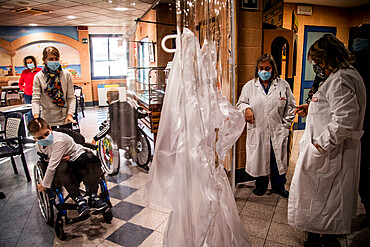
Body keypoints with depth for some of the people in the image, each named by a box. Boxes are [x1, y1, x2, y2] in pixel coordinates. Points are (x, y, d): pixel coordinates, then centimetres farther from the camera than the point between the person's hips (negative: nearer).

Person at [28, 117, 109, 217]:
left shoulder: (59, 140, -27)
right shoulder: (38, 146, -5)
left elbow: (52, 165, -26)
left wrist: (44, 185, -18)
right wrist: (60, 158, -13)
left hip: (78, 157, -3)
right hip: (64, 162, 4)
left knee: (92, 158, -37)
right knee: (61, 168, -35)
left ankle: (93, 196, -32)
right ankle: (78, 199, -28)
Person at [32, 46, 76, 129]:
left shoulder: (66, 75, 1)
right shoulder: (38, 77, 0)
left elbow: (71, 97, 0)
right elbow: (35, 99, -5)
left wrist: (70, 114, -12)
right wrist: (36, 116, -21)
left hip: (65, 119, 1)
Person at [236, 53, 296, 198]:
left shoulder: (283, 85, 5)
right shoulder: (249, 86, 5)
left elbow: (291, 106, 9)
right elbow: (241, 103, 12)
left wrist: (286, 124, 2)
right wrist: (246, 108, -11)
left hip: (278, 132, 0)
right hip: (257, 131, 0)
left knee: (278, 159, 9)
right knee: (259, 158, 9)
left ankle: (279, 186, 30)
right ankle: (261, 185, 30)